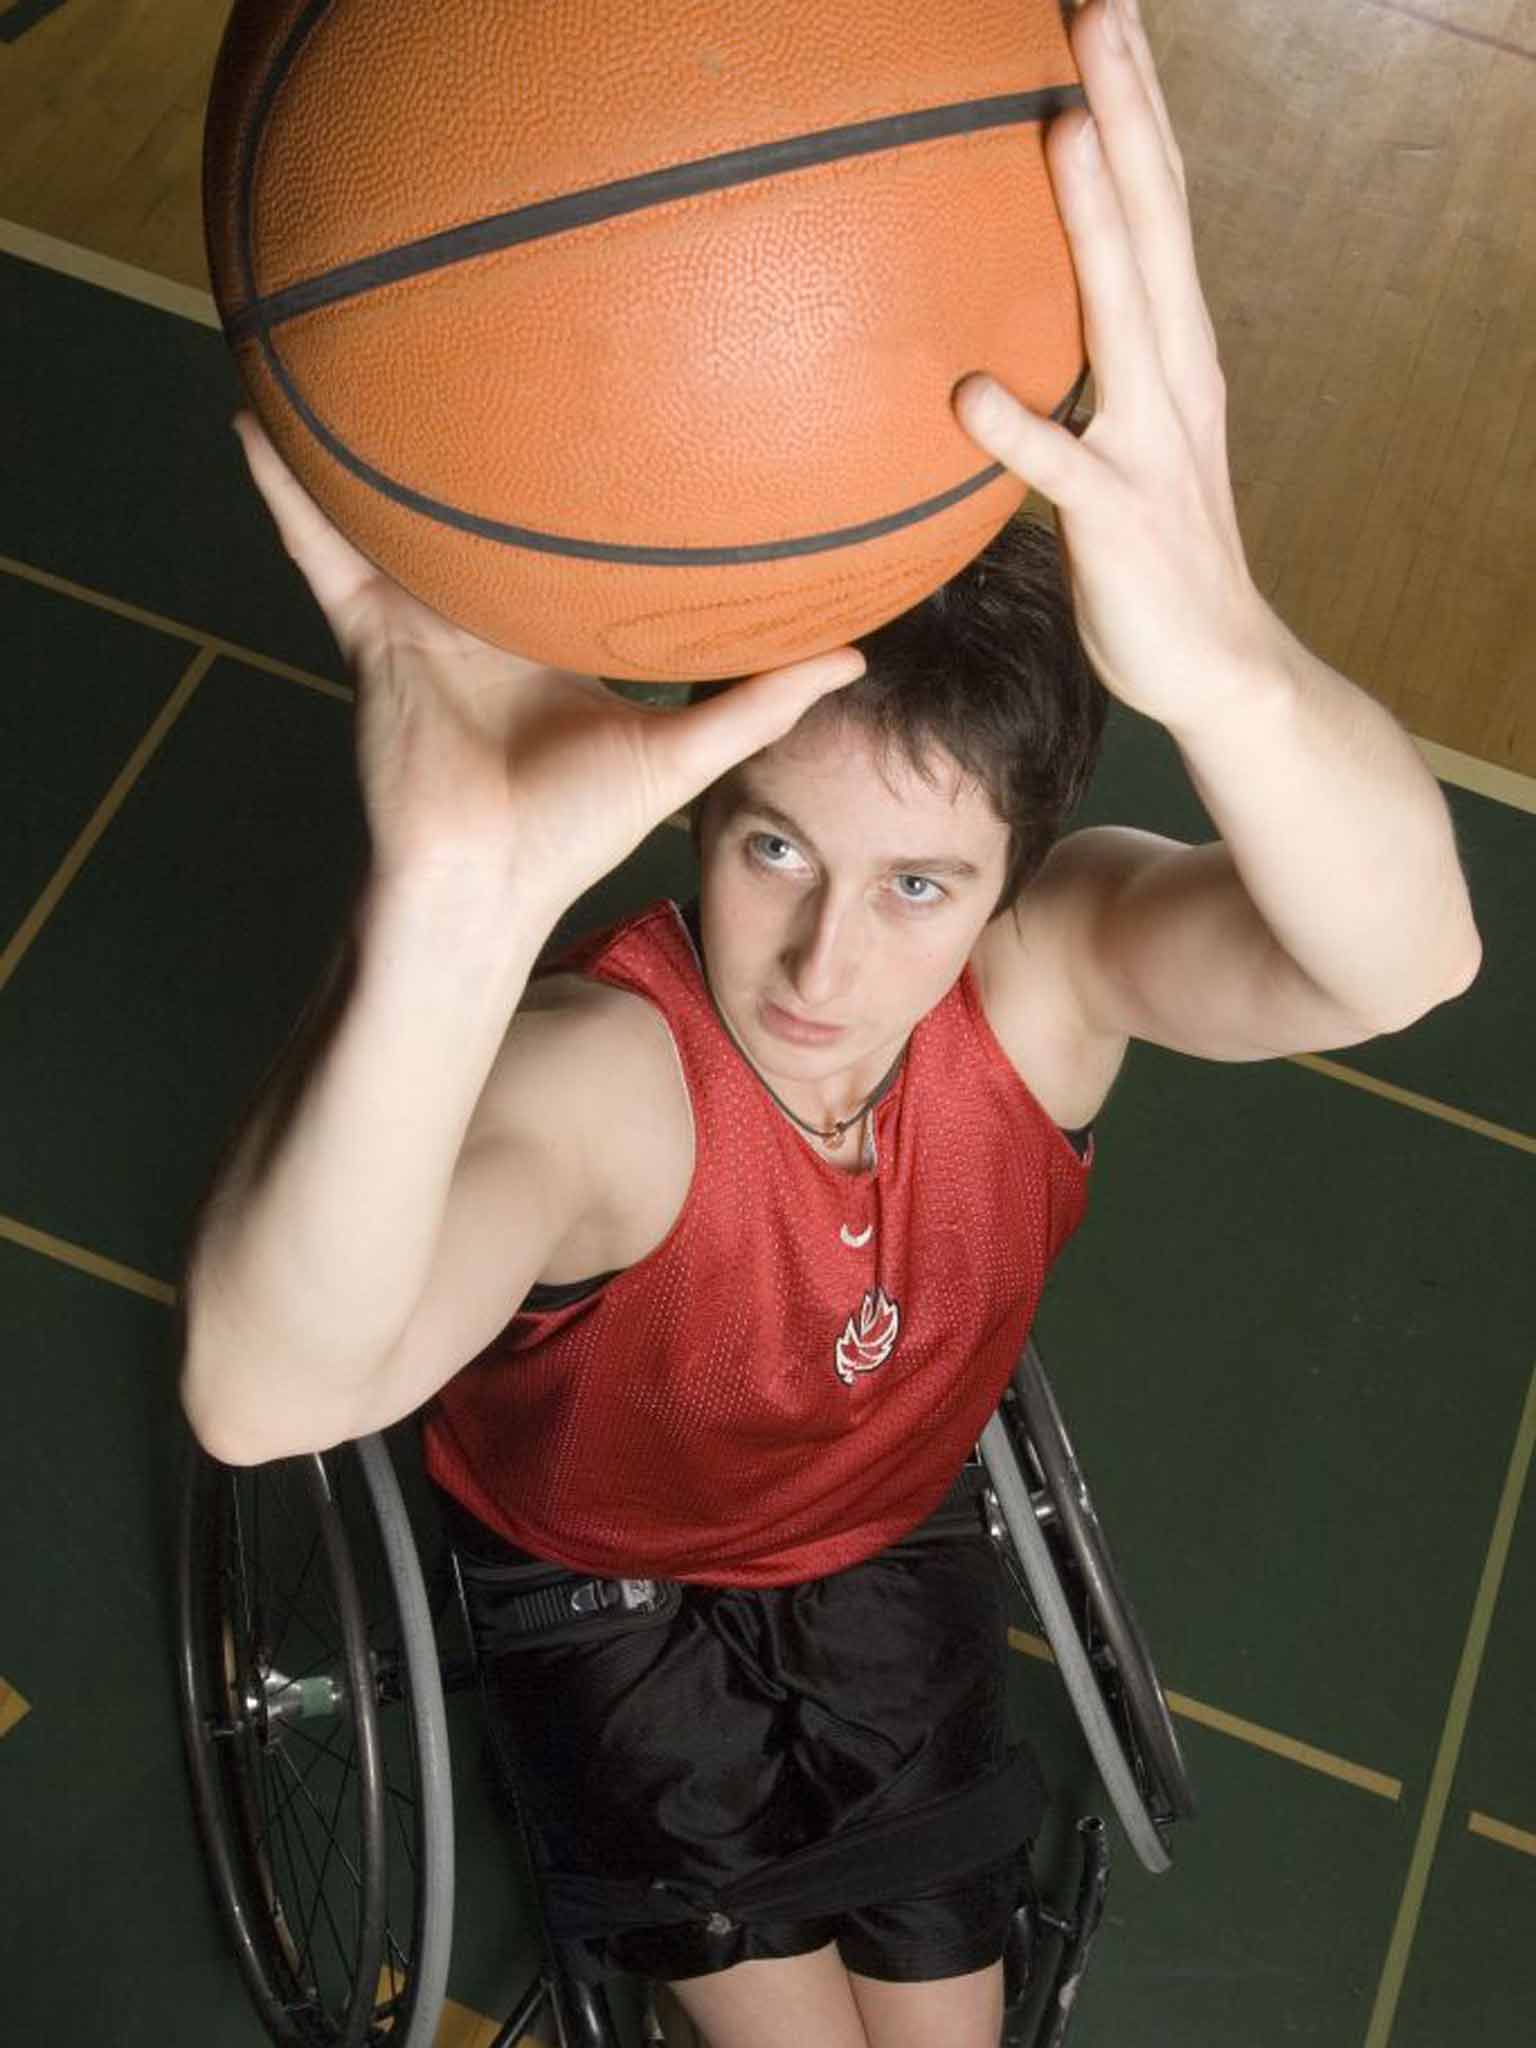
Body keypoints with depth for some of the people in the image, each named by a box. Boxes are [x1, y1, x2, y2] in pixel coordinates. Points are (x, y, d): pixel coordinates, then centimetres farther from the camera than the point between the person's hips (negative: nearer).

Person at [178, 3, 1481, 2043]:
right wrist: (448, 910, -82)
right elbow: (266, 1393, -62)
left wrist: (1225, 668, -78)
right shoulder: (595, 1073, -42)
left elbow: (1400, 965, -53)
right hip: (601, 1559, -3)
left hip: (891, 1529, 3)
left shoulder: (1048, 963, -32)